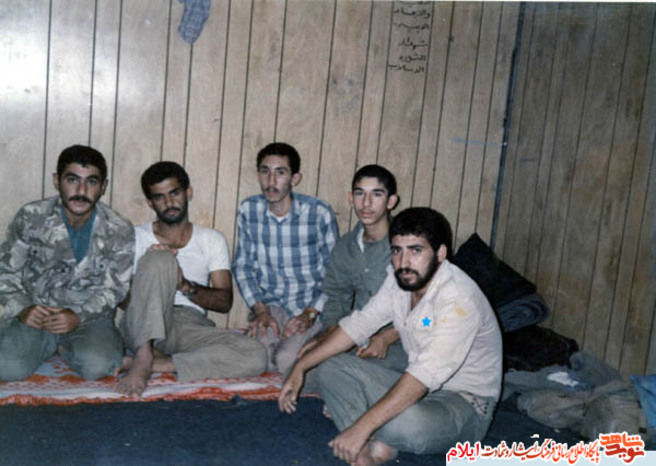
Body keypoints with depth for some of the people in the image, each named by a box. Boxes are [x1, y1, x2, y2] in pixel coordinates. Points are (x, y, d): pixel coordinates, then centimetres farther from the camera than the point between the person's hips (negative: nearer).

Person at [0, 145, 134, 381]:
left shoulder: (119, 231, -7)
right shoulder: (30, 218, -5)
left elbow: (113, 289, -4)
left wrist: (79, 316, -21)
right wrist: (22, 308, -16)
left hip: (90, 316, 0)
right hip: (35, 312, 1)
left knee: (96, 366, -30)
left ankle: (64, 345, 4)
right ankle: (48, 343, 8)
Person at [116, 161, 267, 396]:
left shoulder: (212, 240, 14)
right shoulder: (136, 237, 11)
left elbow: (225, 302, 4)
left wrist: (186, 286, -15)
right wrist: (152, 267, -15)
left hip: (191, 326, 2)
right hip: (144, 326, -2)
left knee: (255, 355, -26)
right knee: (160, 259, -28)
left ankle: (159, 364, -27)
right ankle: (143, 356, -32)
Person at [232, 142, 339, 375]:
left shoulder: (319, 213, -10)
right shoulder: (248, 210, 0)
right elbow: (242, 266, 7)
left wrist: (310, 314, -15)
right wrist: (260, 310, -6)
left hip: (312, 308, -2)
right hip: (269, 306, 2)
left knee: (286, 360, -25)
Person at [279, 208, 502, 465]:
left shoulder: (460, 300, -28)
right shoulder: (401, 280, -2)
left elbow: (426, 376, -35)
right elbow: (357, 325, 7)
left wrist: (361, 427, -40)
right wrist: (300, 367, 2)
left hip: (465, 403, -8)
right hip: (418, 387, 8)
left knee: (406, 422, -40)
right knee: (331, 368, -1)